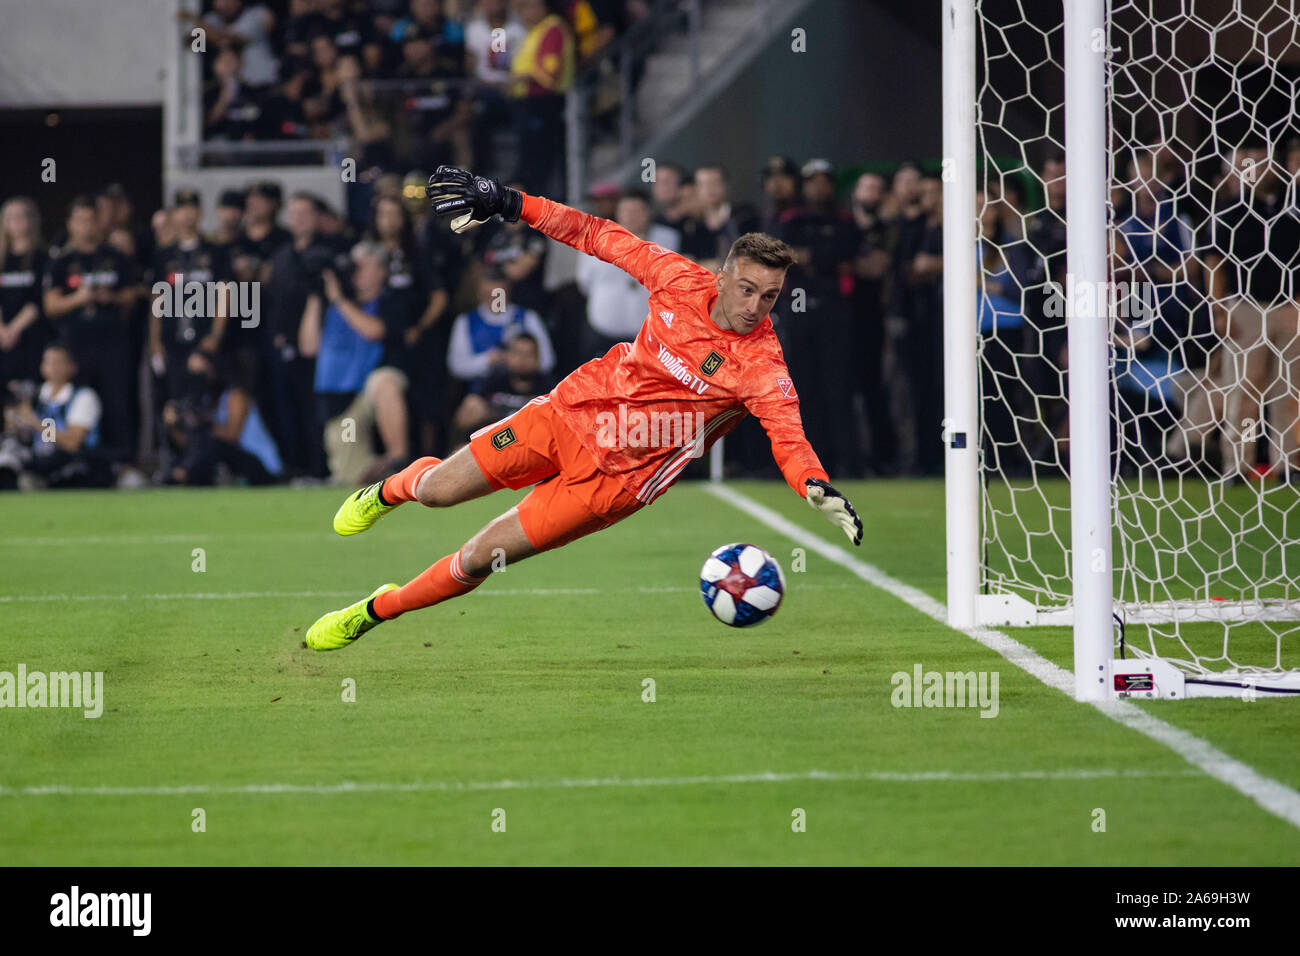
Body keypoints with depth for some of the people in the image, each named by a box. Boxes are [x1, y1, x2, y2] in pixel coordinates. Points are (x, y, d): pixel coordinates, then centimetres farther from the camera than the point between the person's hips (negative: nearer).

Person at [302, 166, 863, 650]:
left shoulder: (762, 367, -22)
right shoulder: (683, 281, -10)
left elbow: (789, 437, -33)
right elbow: (605, 238, 0)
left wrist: (817, 488, -55)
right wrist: (508, 204, -2)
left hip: (617, 477, -3)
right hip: (573, 412, 3)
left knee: (479, 558, -4)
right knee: (437, 491, 6)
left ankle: (375, 611, 20)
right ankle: (388, 492, 44)